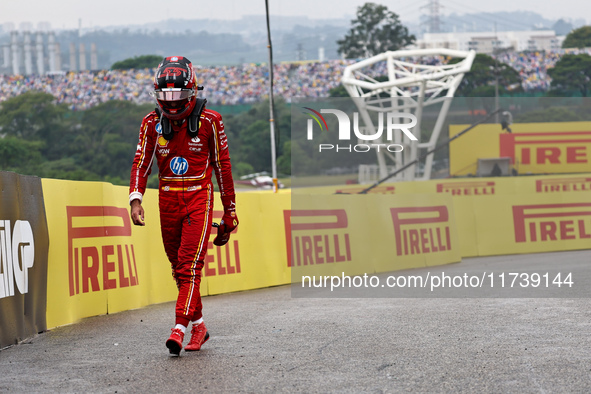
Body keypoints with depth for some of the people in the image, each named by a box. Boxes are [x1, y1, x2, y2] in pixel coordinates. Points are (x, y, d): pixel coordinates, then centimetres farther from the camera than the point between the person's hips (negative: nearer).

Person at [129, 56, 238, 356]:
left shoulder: (208, 121, -7)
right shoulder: (152, 123, 1)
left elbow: (223, 166, 1)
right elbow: (141, 163, 0)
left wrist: (230, 211, 4)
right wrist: (135, 199, -17)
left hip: (199, 198, -4)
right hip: (167, 200, 4)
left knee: (190, 265, -15)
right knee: (178, 269, 10)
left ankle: (180, 328, -21)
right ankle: (198, 326, 22)